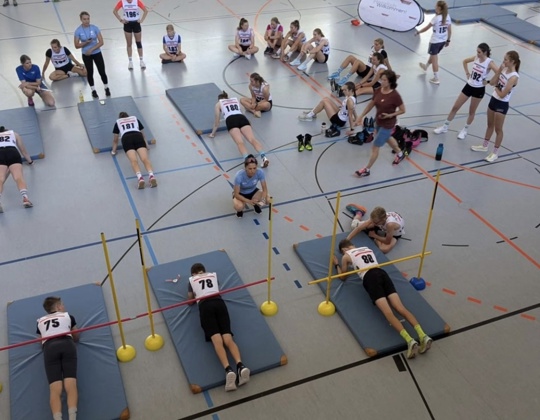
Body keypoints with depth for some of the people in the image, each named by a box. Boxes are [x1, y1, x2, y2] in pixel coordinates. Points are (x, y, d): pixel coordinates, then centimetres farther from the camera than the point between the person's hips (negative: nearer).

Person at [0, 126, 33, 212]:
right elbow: (23, 151, 39)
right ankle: (25, 197, -41)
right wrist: (30, 161, 54)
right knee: (18, 177, -16)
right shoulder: (13, 133, 35)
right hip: (12, 152, 0)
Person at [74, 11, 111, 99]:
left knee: (102, 72, 0)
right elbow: (77, 46, -8)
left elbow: (101, 42, -11)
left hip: (97, 53, 0)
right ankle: (93, 90, 25)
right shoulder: (78, 31, -10)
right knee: (90, 72, 8)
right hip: (86, 55, 0)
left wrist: (92, 49, -21)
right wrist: (86, 42, -24)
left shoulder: (95, 28, -10)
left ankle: (107, 88, 22)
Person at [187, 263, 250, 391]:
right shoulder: (213, 275, 30)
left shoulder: (192, 280, 24)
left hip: (205, 306, -2)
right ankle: (240, 365, -40)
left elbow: (190, 298, 27)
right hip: (219, 302, 2)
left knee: (217, 340, -20)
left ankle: (228, 369, -44)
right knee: (228, 338, -13)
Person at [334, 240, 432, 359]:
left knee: (388, 313, -19)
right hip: (382, 273, 5)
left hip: (369, 278, -5)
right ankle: (423, 335, -31)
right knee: (400, 308, -10)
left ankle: (409, 340, -40)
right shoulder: (368, 249, 34)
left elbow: (343, 277, 29)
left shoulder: (346, 256, 18)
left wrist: (336, 264, 42)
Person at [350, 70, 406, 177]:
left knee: (375, 146, 0)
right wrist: (361, 116, 5)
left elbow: (402, 110, -15)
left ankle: (367, 169, 16)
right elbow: (371, 104, 5)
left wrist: (390, 115, -27)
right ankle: (400, 154, 60)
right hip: (378, 121, 7)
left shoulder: (395, 95, -26)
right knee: (387, 138, 32)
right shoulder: (378, 91, -9)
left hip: (387, 124, -7)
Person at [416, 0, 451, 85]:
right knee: (433, 55, 30)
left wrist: (418, 32, 2)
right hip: (443, 41, 7)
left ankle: (436, 78, 5)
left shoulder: (436, 18, -21)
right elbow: (449, 30, 4)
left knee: (434, 58, 3)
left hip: (435, 41, -7)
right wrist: (448, 40, 16)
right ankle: (426, 66, 56)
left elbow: (427, 28, -13)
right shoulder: (447, 17, -2)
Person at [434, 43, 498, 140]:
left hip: (479, 90, -5)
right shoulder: (476, 58, -3)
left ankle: (465, 130, 29)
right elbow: (465, 61, 16)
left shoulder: (489, 63, -18)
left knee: (472, 112, 10)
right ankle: (445, 127, 20)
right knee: (455, 107, 8)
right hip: (469, 86, 5)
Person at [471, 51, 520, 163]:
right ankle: (484, 146, 39)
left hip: (502, 104, -8)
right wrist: (498, 71, -11)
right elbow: (492, 83, -1)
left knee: (498, 129, 5)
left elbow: (502, 95, -25)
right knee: (490, 125, 22)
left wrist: (496, 88, -7)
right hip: (494, 100, 8)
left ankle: (495, 153, 18)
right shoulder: (504, 69, -1)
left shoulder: (514, 77, -25)